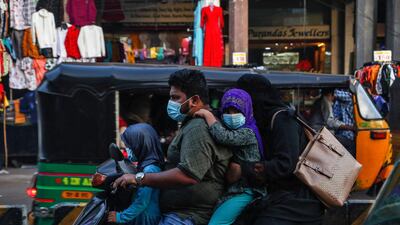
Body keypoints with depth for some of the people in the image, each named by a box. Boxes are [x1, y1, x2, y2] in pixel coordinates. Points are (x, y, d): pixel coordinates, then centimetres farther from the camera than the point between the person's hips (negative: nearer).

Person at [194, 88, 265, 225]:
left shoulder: (248, 133, -10)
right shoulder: (230, 130, 16)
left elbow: (223, 137, -29)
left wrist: (208, 115, -17)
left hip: (244, 191, -8)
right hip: (231, 189, 8)